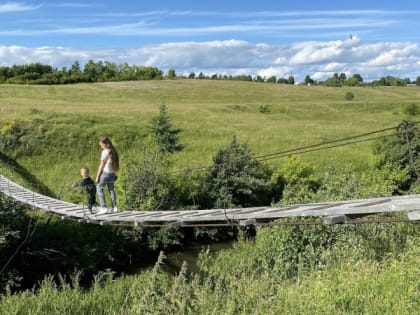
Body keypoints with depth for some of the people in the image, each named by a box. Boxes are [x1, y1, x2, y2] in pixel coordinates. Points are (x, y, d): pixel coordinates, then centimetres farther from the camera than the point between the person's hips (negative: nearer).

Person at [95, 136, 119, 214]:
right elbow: (115, 163, 9)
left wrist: (98, 176, -6)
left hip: (106, 173, -7)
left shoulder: (105, 152, -15)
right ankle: (114, 207, 15)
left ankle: (103, 208, 0)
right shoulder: (113, 151, 6)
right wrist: (114, 172, 16)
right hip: (112, 173, 7)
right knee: (111, 189, 15)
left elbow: (102, 165, -12)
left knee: (99, 188, 4)